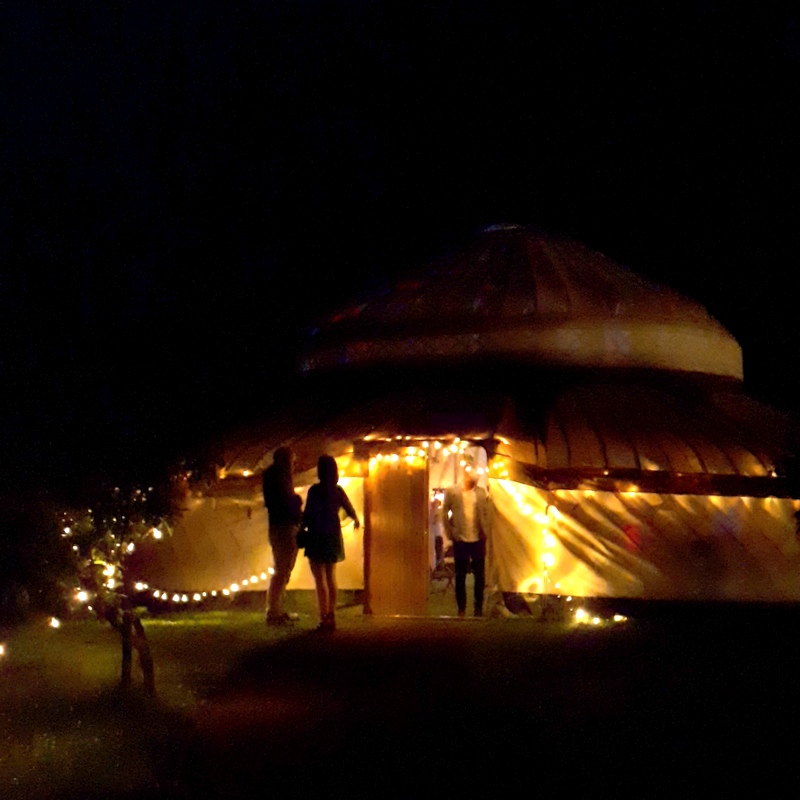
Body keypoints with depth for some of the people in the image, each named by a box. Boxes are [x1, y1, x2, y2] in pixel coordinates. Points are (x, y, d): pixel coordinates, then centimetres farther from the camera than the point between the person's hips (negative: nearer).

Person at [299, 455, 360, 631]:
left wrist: (301, 530, 3)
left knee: (320, 579, -3)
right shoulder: (338, 491, 0)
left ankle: (324, 619, -6)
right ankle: (331, 617, 19)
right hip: (333, 537, 6)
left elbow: (308, 515, -14)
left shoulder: (315, 490, -15)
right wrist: (356, 520, 35)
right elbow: (350, 511, 13)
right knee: (331, 578, 16)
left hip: (317, 537, -6)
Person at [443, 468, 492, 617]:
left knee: (479, 575, 4)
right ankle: (461, 608, 14)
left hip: (478, 539, 1)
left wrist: (485, 531, 2)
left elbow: (488, 512, 9)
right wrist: (450, 532, -2)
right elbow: (445, 511, 3)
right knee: (460, 575, 5)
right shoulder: (452, 491, 0)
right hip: (460, 539, -1)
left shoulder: (482, 493, 3)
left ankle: (479, 607, 14)